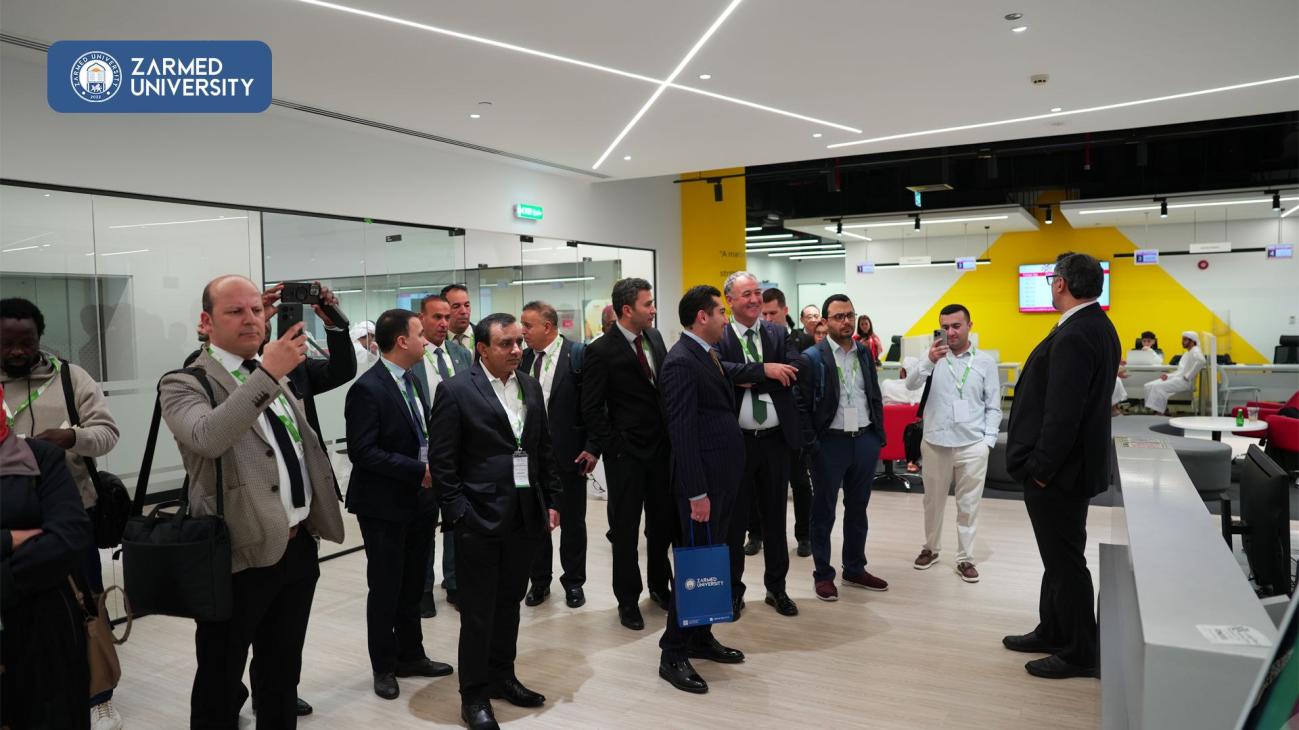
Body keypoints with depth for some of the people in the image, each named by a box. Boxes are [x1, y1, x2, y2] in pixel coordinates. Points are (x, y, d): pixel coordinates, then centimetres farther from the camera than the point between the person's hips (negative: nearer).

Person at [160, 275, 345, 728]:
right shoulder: (185, 383, -10)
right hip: (240, 556, -6)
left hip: (298, 547, 6)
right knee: (219, 685, 11)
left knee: (284, 675, 21)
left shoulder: (275, 374, 11)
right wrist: (268, 374, -35)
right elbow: (207, 437, -30)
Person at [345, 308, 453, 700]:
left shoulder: (411, 381, 9)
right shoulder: (368, 388, -17)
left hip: (419, 501, 7)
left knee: (413, 585, 17)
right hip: (385, 505, -7)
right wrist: (419, 472, -23)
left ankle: (411, 656, 32)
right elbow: (363, 451, -22)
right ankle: (384, 667, 24)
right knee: (385, 589, 8)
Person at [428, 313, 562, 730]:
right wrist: (458, 514, -12)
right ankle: (474, 695, 20)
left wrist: (551, 501, 10)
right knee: (478, 611, 6)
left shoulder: (531, 387, 8)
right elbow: (443, 462, -9)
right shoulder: (456, 392, -9)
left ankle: (502, 677, 33)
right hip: (480, 519, -5)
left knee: (509, 602, 17)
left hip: (526, 516, 5)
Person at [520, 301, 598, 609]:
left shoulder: (578, 354, -9)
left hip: (569, 453, -4)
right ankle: (539, 580, 29)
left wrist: (592, 447, -12)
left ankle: (573, 581, 26)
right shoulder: (524, 358, 5)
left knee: (572, 520, 10)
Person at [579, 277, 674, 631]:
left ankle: (659, 585, 34)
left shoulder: (655, 338, 5)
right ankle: (628, 600, 22)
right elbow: (591, 409, -10)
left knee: (664, 522, 14)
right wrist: (613, 448, -12)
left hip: (661, 447, 5)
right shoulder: (601, 351, -12)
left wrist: (671, 436, 5)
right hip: (626, 454, -5)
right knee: (625, 529, 6)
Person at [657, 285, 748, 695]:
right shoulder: (680, 362, -16)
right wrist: (696, 492, -21)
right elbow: (682, 431, -20)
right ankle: (673, 654, 10)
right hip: (702, 481, -9)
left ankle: (701, 638, 29)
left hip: (723, 477, 9)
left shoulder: (709, 355, 12)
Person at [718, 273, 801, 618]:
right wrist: (764, 370, -25)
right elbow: (721, 370, -23)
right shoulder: (718, 337, -4)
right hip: (736, 441, -3)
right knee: (734, 517, 9)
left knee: (775, 516, 14)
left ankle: (777, 588, 28)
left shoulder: (778, 333, 6)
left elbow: (793, 371, -10)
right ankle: (733, 590, 23)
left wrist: (748, 381, -17)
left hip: (775, 439, 3)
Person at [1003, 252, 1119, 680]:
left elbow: (1062, 413, -27)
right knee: (1060, 556, 20)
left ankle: (1079, 653, 15)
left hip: (1057, 469, -10)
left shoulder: (1073, 336, -23)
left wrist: (1041, 468, -19)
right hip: (1069, 463, 10)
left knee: (1065, 560, 2)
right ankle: (1052, 633, 34)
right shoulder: (1097, 327, 10)